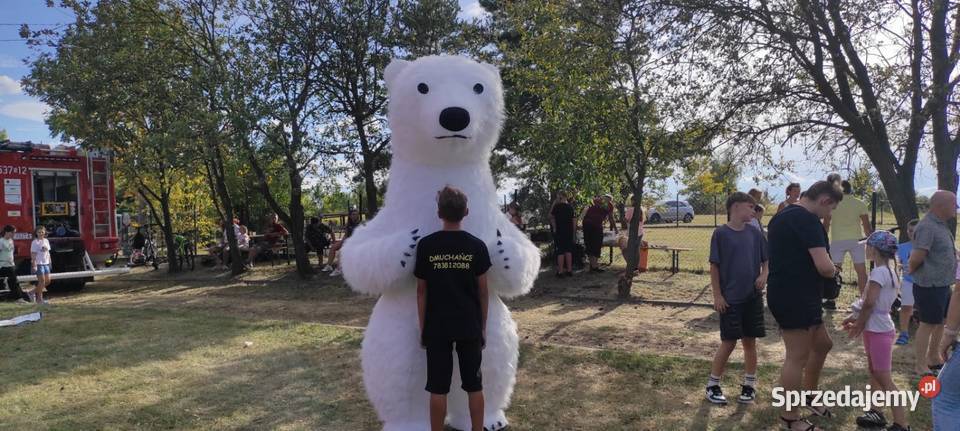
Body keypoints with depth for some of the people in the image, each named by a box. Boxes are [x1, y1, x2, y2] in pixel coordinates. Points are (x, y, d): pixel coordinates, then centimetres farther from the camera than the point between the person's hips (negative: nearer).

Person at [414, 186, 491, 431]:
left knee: (438, 389, 7)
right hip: (470, 326, 1)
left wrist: (422, 328, 7)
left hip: (436, 327, -1)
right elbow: (482, 290, -1)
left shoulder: (426, 245, -6)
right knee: (474, 387, 11)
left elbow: (421, 291, -2)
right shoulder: (477, 246, -5)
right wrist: (483, 326, 9)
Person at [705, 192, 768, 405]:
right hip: (730, 298, -4)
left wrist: (764, 276, -8)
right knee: (729, 342, 0)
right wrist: (717, 295, -10)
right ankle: (713, 384, 14)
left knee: (750, 341, 10)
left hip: (753, 297, 4)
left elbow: (766, 261, 13)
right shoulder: (721, 233, -7)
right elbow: (714, 266, -6)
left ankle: (749, 384, 24)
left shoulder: (755, 233, 6)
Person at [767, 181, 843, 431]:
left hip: (787, 295, 10)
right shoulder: (807, 219, -17)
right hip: (795, 299, -10)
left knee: (822, 344, 23)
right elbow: (824, 266, -24)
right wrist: (832, 271, 0)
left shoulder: (782, 217, 15)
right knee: (797, 357, 0)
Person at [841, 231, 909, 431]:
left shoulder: (879, 272, -21)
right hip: (876, 328, 10)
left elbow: (869, 303, -21)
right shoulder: (887, 271, 10)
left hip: (878, 330, -10)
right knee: (874, 372, 18)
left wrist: (859, 325, -8)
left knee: (884, 379, -5)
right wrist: (856, 317, 12)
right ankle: (876, 412, 27)